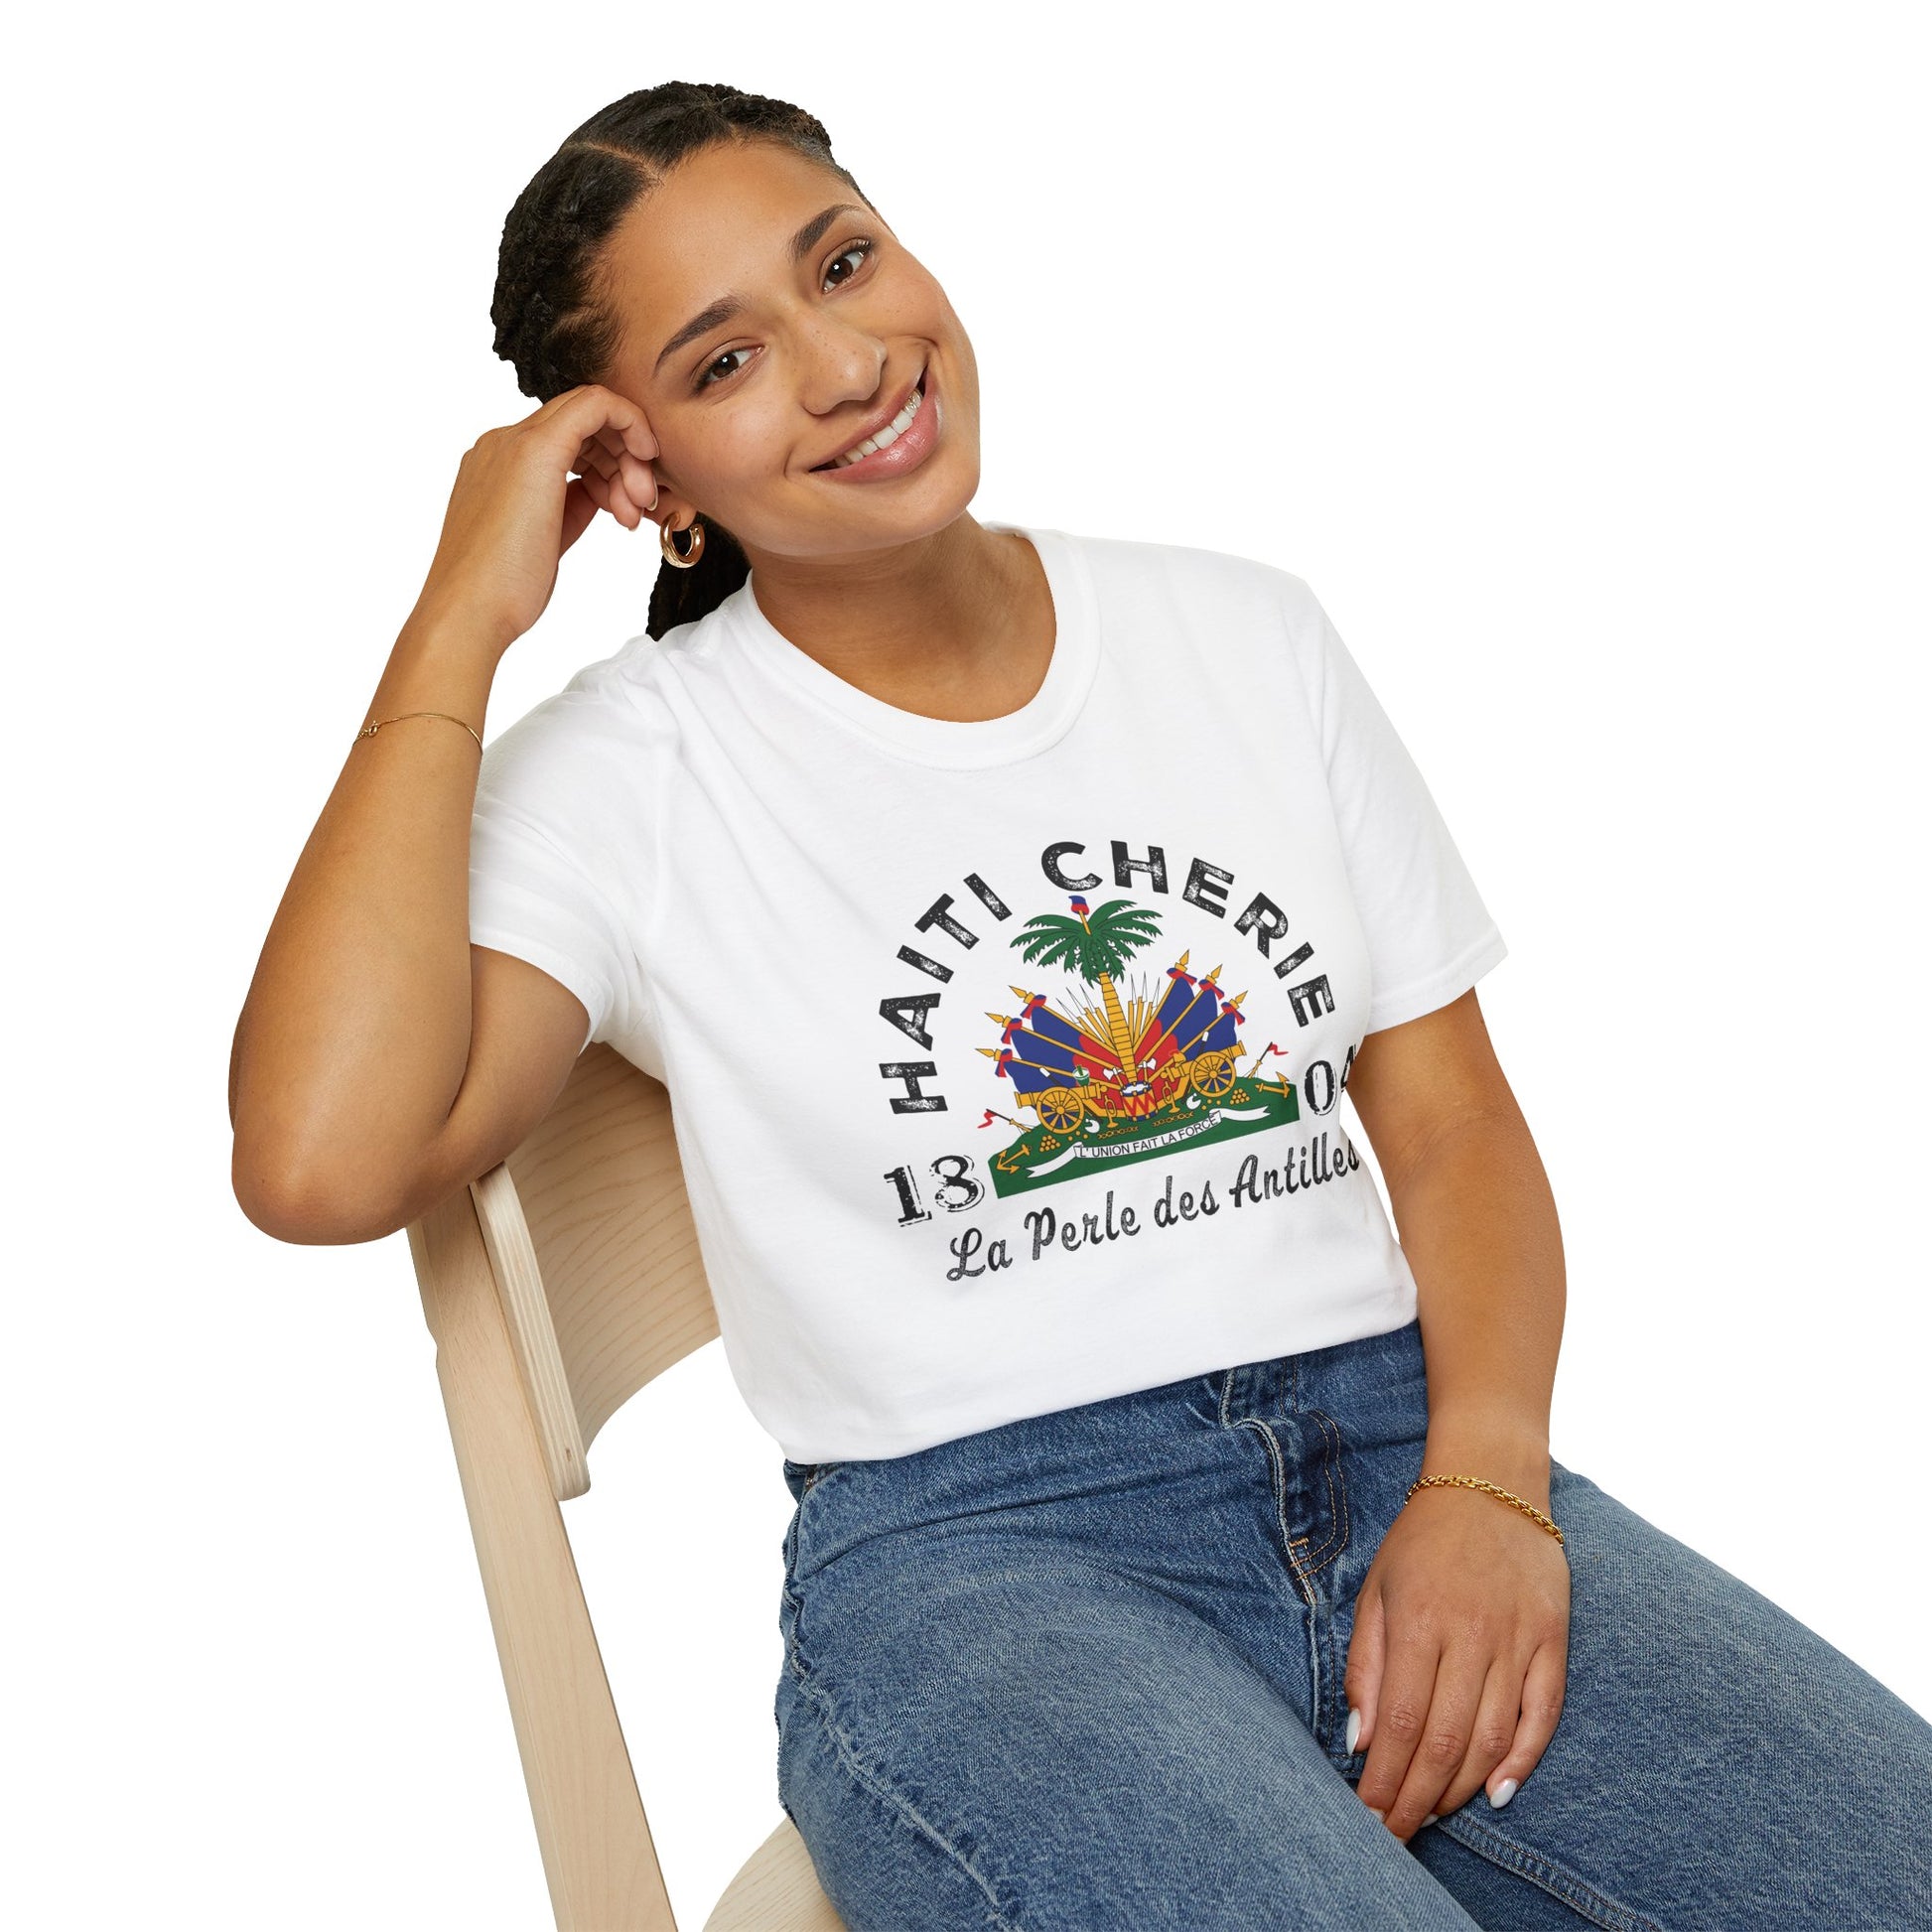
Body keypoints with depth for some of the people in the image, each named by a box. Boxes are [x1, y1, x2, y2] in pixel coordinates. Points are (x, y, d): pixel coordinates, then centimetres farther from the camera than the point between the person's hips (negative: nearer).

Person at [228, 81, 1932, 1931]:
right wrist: (460, 622, -10)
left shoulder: (1245, 634, 12)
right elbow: (321, 1163, -17)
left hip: (1399, 1447, 4)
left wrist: (1485, 1482, -8)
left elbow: (1453, 1118, 11)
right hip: (967, 1553, -3)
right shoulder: (628, 773, 0)